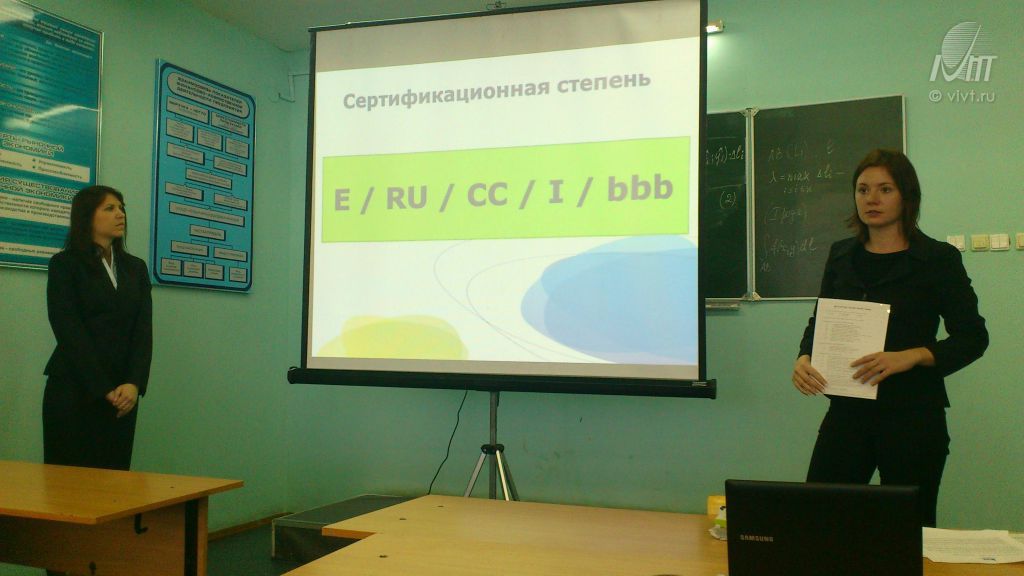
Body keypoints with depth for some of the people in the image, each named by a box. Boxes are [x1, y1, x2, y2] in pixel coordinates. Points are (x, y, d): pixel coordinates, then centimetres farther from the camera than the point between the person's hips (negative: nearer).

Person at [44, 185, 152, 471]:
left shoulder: (136, 267, 12)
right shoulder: (64, 264, -1)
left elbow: (144, 330, 3)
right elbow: (69, 331, -9)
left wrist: (133, 384, -11)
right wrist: (105, 389, -14)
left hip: (123, 392, 4)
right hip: (73, 390, -4)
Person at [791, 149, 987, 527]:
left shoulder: (938, 259, -3)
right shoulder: (842, 255, 10)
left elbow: (973, 337, -5)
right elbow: (820, 321, 15)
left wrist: (909, 357, -21)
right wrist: (805, 359, -6)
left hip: (912, 414, -3)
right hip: (847, 409, 4)